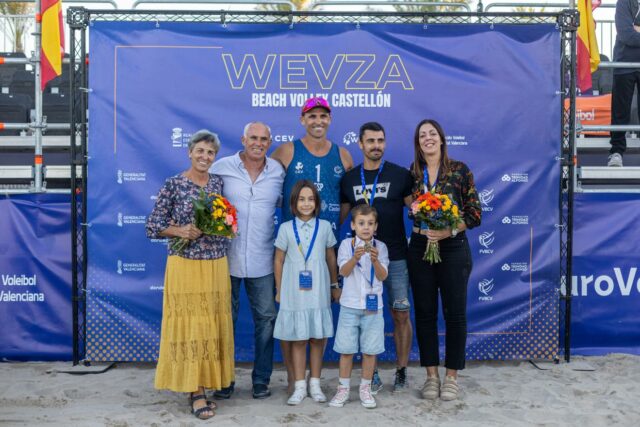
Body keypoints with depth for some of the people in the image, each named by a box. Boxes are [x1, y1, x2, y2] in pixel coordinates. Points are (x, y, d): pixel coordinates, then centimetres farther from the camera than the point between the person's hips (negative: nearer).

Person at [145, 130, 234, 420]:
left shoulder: (219, 183, 8)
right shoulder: (174, 184, -4)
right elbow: (152, 227, -3)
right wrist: (179, 231, -18)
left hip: (216, 265, 4)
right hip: (184, 265, -4)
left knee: (212, 325, 8)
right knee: (189, 326, -2)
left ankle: (204, 385, 22)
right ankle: (196, 392, 8)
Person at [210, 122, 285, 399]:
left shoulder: (278, 172, 5)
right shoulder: (221, 168, -2)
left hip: (262, 260, 2)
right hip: (227, 258, -1)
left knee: (266, 317, 6)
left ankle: (261, 379, 20)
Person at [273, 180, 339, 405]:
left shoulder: (324, 226, 3)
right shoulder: (286, 228, 0)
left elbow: (331, 258, 11)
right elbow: (278, 261, 5)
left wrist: (334, 285, 14)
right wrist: (279, 291, 5)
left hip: (318, 292, 1)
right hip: (294, 293, -1)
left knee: (318, 338, 6)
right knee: (298, 339, 4)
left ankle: (315, 384, 20)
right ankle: (299, 386, 15)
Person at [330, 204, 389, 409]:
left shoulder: (380, 247, 0)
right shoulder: (346, 244, -2)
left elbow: (383, 276, -7)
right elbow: (344, 271, -12)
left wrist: (375, 260, -26)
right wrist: (355, 257, -31)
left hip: (373, 305, 1)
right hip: (350, 305, -1)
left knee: (370, 350, 6)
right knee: (346, 349, 5)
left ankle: (365, 389, 20)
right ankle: (343, 389, 17)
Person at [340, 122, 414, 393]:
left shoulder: (400, 175, 2)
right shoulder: (349, 179, 7)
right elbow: (340, 216, 11)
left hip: (396, 257, -1)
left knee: (400, 314, 3)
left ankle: (401, 372, 19)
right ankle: (372, 375, 18)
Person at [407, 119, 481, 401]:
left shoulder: (460, 170, -1)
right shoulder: (412, 173, 6)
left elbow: (475, 214, -3)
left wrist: (450, 230, -17)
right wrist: (422, 228, -11)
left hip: (453, 249, -2)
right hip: (420, 248, 2)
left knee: (455, 312, 3)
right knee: (425, 312, 6)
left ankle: (451, 376, 17)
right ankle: (431, 375, 18)